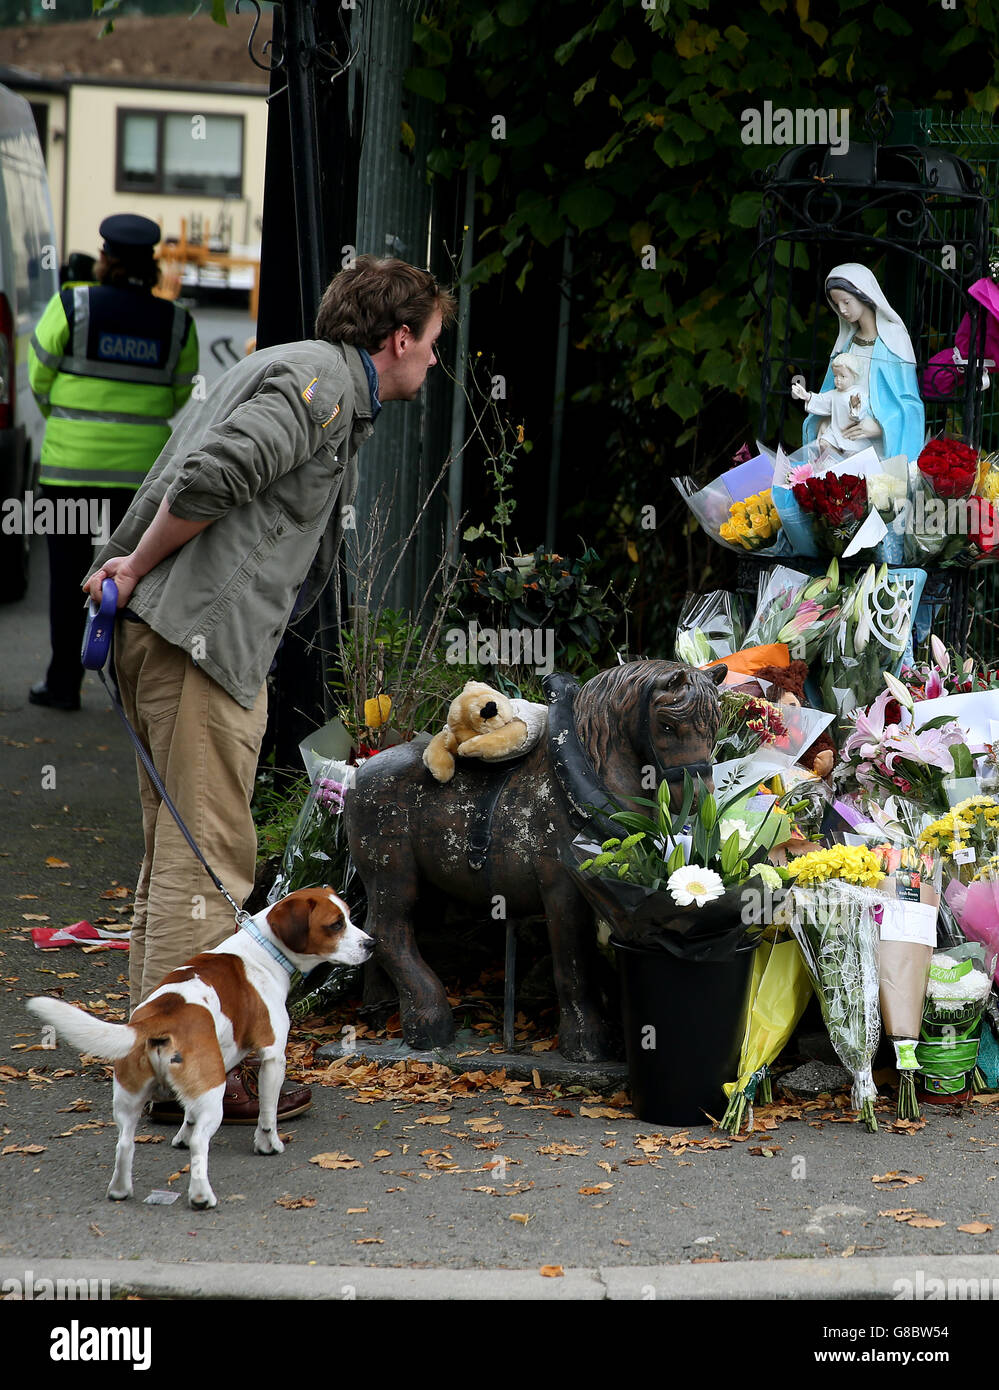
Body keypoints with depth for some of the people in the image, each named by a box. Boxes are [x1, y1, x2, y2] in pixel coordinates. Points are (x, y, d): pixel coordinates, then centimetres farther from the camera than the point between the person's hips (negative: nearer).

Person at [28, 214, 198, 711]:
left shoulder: (73, 304, -8)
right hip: (143, 463, 3)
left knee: (70, 568, 5)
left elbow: (40, 374, 0)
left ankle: (64, 681, 8)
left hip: (74, 459, -2)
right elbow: (178, 396, 10)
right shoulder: (176, 323, 1)